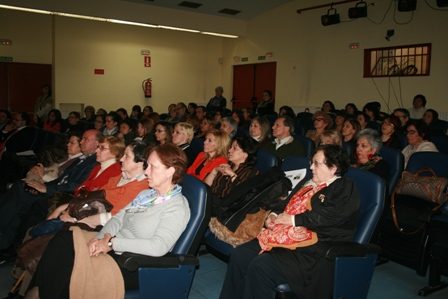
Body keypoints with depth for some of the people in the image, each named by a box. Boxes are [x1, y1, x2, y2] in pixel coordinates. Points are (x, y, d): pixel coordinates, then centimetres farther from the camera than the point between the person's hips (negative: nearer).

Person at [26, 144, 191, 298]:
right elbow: (118, 218, 12)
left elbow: (158, 246, -23)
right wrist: (102, 238, -10)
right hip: (113, 249, 8)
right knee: (63, 240, -12)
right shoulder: (146, 194, 13)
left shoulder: (178, 207, -12)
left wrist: (112, 243, -19)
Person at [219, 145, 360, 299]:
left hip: (311, 249, -8)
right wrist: (274, 216, 5)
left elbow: (325, 217, -18)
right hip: (283, 236, 8)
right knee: (239, 255, -9)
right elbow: (287, 204, 26)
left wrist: (293, 219, -13)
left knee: (261, 265, -27)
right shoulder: (308, 183, 23)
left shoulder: (345, 188, -3)